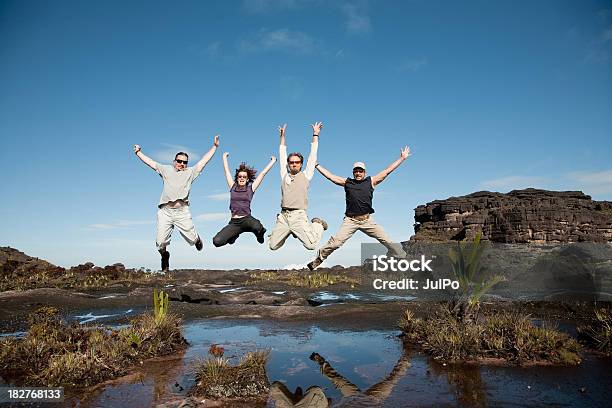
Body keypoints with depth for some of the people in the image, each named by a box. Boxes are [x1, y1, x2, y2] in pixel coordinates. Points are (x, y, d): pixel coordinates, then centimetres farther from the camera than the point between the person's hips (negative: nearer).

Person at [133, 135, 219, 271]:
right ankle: (165, 256, 30)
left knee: (192, 239, 0)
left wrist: (214, 146, 10)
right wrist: (138, 153, 23)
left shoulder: (190, 172, 14)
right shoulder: (166, 170, 17)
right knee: (161, 242, -4)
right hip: (165, 211, 1)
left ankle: (196, 239, 39)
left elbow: (204, 160, 12)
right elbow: (150, 162, 22)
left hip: (182, 211, 0)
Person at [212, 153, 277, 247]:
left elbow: (263, 173, 11)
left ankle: (259, 233, 3)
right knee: (217, 241, -17)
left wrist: (273, 161, 17)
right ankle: (234, 235, 17)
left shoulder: (251, 188, 8)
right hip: (234, 222, 2)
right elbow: (227, 171, 21)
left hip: (247, 219, -2)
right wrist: (224, 157, 32)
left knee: (257, 227, -39)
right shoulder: (233, 187, 12)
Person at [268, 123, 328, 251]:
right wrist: (282, 136, 25)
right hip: (283, 216, 4)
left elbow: (313, 156, 11)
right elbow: (282, 155, 23)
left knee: (311, 245, -15)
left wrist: (315, 135, 11)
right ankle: (289, 232, 31)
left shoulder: (306, 175, 10)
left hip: (298, 216, -3)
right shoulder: (284, 175, 17)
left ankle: (317, 224, 17)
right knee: (273, 246, 3)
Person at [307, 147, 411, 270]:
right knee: (335, 242, -12)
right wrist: (316, 164, 15)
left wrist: (402, 158, 12)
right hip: (350, 221, -1)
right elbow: (329, 175, 14)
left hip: (367, 220, 1)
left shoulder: (371, 181, 12)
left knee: (387, 240, -1)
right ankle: (316, 261, -1)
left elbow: (387, 171, 12)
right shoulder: (347, 182, 12)